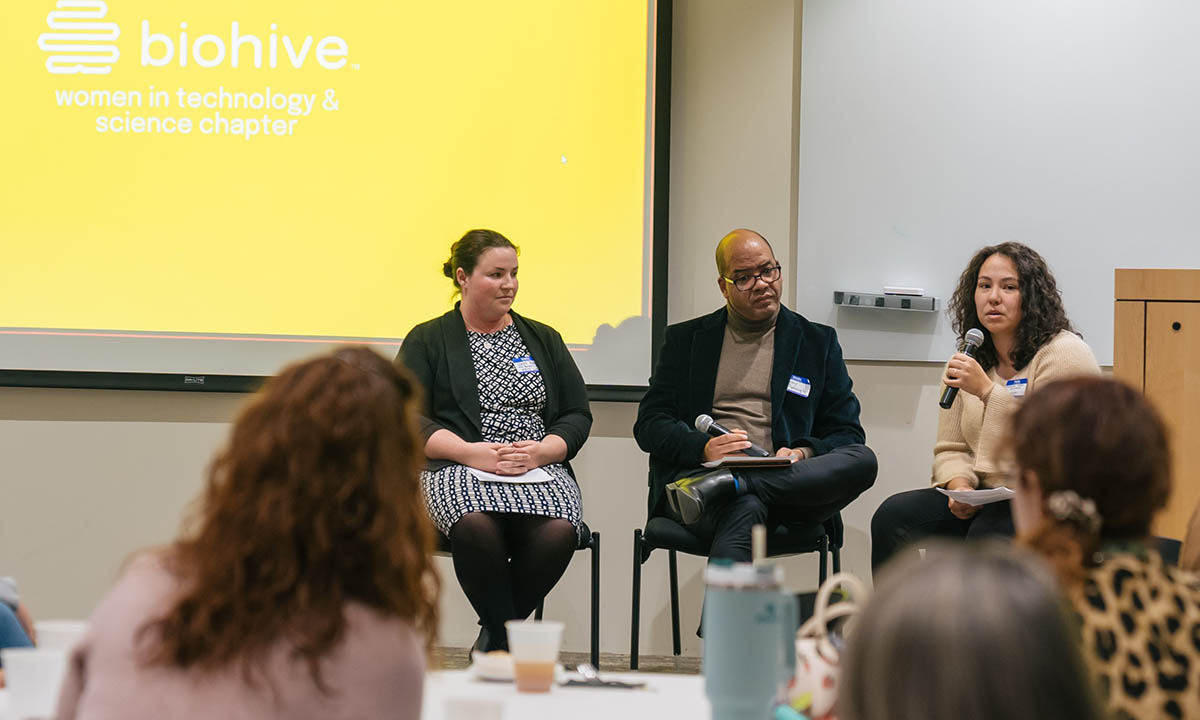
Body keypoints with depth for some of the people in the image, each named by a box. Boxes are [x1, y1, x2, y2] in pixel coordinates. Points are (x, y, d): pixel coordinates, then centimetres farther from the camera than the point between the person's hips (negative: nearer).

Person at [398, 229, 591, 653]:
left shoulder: (543, 340, 22)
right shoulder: (428, 341, 13)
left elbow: (578, 416, 16)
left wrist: (540, 451, -6)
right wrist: (473, 453, -14)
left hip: (540, 470, 2)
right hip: (457, 471, -2)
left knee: (559, 530, -33)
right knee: (477, 524, -39)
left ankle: (495, 638, -13)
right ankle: (509, 642, -22)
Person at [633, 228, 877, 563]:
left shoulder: (818, 342, 20)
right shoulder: (685, 340, 19)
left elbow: (847, 433, 17)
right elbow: (649, 425, 11)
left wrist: (805, 454, -7)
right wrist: (704, 448, -11)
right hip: (694, 474, -2)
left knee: (863, 461, -31)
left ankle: (724, 486, -40)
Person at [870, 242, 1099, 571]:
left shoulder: (1065, 354, -8)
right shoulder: (973, 362, 15)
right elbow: (951, 449, 15)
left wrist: (987, 390, -20)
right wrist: (960, 486, -9)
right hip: (987, 498, 7)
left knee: (987, 532, -36)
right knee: (893, 516, -16)